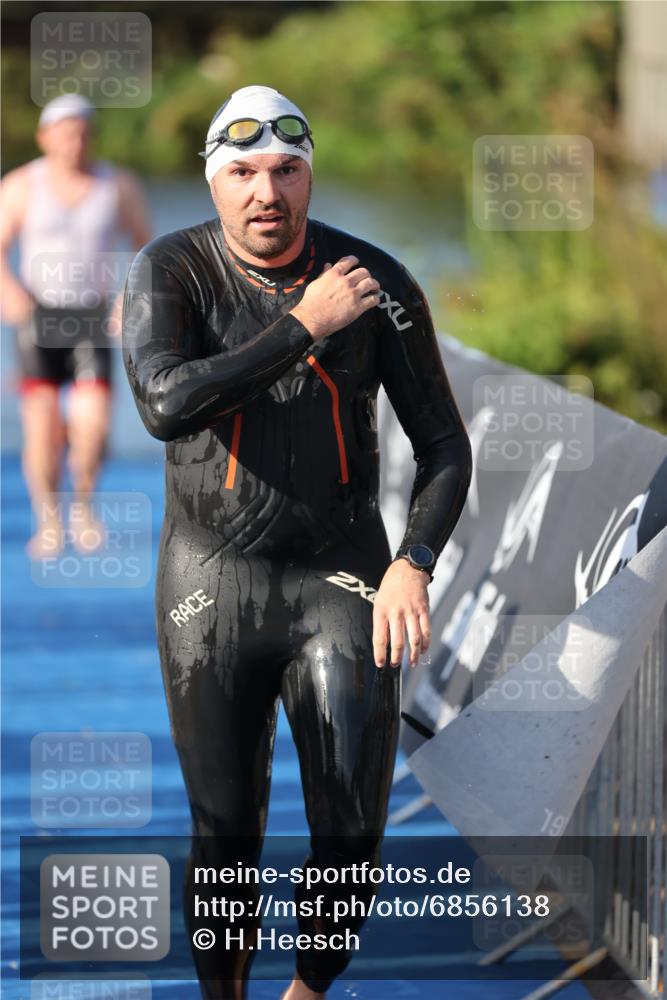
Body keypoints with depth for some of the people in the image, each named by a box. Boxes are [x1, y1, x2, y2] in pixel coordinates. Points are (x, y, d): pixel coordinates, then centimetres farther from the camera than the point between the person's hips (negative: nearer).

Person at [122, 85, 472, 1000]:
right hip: (212, 583, -1)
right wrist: (304, 326, -25)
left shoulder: (378, 281, -5)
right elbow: (166, 404, -28)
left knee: (352, 836, -2)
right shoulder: (171, 272, -9)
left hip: (343, 581, 1)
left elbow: (444, 444, 1)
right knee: (226, 836, 4)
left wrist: (415, 564, -15)